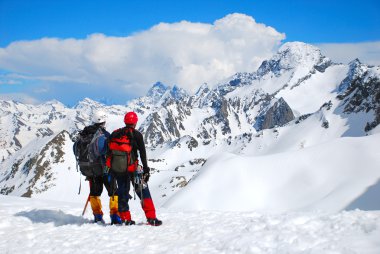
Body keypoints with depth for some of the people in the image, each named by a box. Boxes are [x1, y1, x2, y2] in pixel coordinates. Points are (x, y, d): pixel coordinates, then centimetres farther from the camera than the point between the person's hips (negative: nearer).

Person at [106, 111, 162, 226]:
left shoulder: (115, 134, 8)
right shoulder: (136, 135, -6)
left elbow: (109, 152, 11)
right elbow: (142, 153, -10)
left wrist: (110, 169, 19)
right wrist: (146, 169, -6)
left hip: (116, 168, 4)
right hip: (131, 168, -4)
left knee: (122, 192, 15)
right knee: (143, 191, 2)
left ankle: (125, 218, 15)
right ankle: (151, 218, -4)